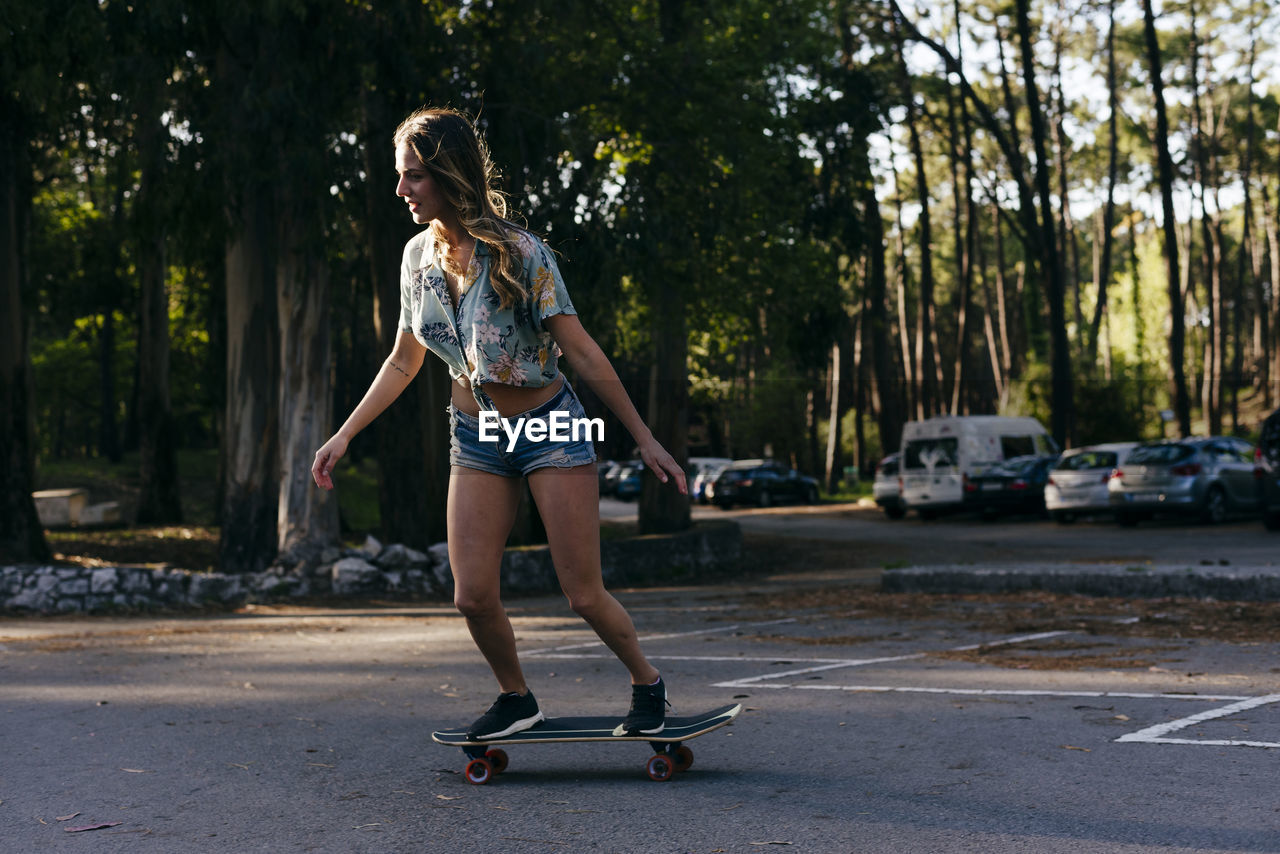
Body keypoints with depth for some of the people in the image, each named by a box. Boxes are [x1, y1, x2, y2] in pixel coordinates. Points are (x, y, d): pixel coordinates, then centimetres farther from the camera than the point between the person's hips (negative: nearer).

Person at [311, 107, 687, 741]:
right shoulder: (420, 256, 0)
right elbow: (403, 362, 12)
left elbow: (582, 353, -14)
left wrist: (644, 439, -12)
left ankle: (647, 682, 24)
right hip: (475, 436, 5)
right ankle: (515, 699, 22)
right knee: (473, 596, -5)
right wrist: (344, 435, 10)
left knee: (584, 596, -4)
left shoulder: (518, 253, -18)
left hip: (549, 427, -5)